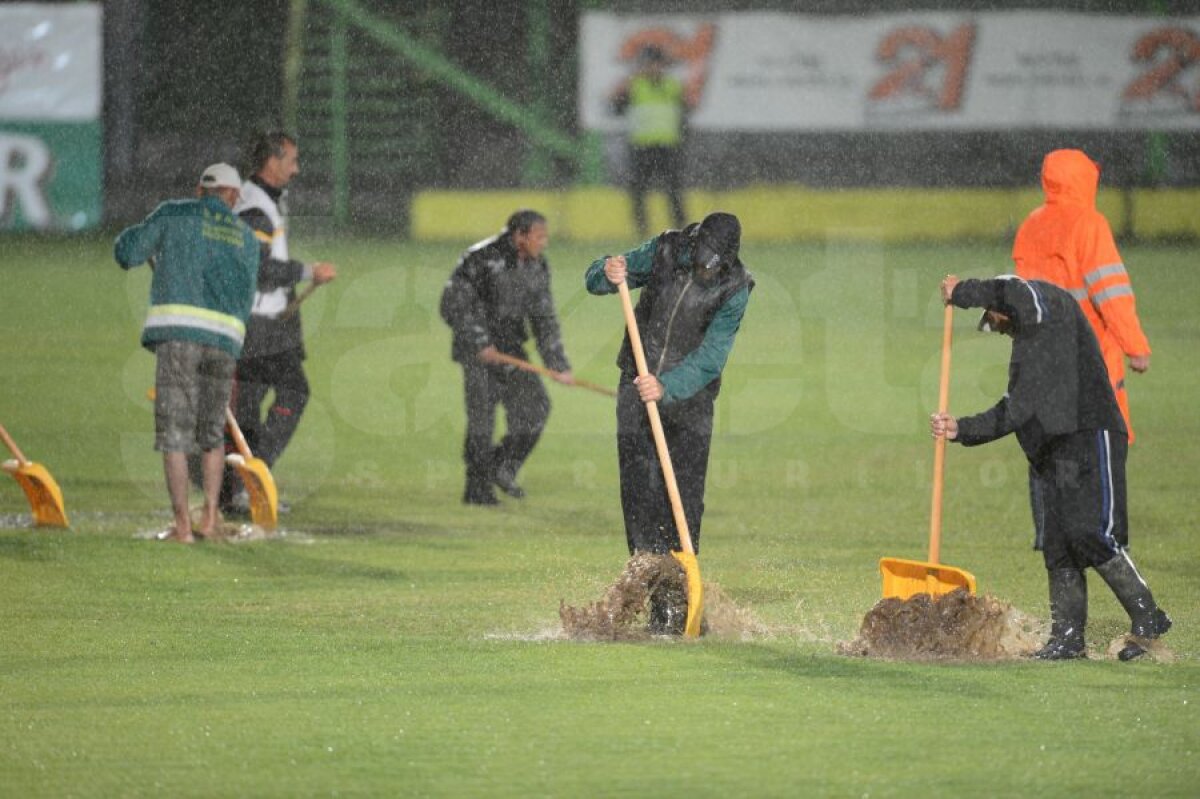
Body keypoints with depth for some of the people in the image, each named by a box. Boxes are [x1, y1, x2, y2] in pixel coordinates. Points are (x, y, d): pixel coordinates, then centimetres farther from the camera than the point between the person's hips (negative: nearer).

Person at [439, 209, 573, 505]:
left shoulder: (538, 267, 5)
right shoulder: (480, 259, -15)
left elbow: (544, 320, 11)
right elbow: (453, 305, -14)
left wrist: (558, 365, 6)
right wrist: (479, 344, -19)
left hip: (510, 346, 6)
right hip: (477, 348, -6)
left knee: (535, 406, -3)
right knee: (481, 417, -7)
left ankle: (503, 467, 15)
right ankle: (477, 489, 3)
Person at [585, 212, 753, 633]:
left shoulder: (735, 287, -12)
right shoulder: (666, 252, -5)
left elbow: (711, 357, -20)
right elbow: (594, 279, 2)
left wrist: (667, 387, -34)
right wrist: (608, 274, -22)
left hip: (689, 399, -2)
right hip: (637, 393, 2)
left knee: (685, 502, -8)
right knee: (640, 498, -4)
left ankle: (681, 599, -4)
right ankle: (658, 604, -4)